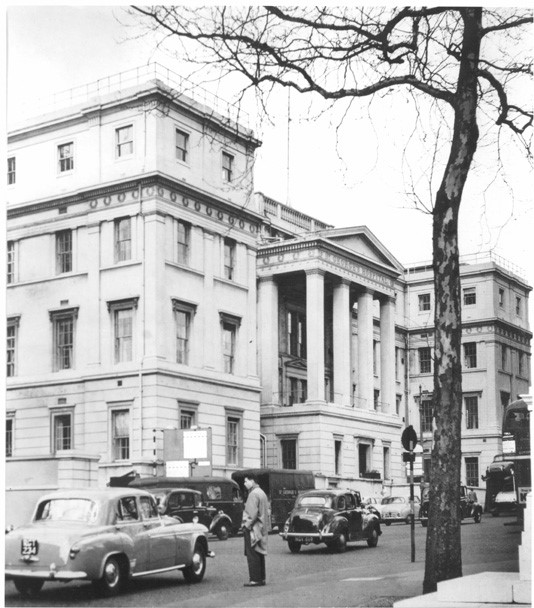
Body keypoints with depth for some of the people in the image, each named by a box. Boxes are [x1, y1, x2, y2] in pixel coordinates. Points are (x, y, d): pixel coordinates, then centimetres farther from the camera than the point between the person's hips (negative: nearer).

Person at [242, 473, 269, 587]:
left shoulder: (253, 494, -15)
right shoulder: (262, 493, 17)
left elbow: (253, 513, -22)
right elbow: (266, 512, 19)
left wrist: (247, 526, -15)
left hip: (253, 529, -10)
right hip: (261, 529, 10)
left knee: (252, 555, -6)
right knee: (259, 554, 14)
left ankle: (255, 579, -5)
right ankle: (261, 578, 17)